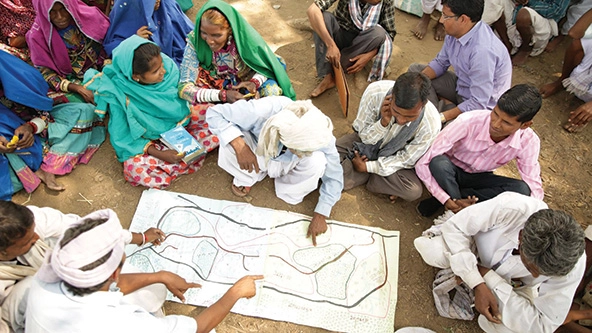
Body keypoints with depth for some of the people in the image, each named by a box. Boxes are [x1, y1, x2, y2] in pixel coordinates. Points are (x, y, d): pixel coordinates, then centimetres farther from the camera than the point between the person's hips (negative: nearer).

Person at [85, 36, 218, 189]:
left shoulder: (168, 65, -18)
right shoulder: (119, 95, -25)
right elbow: (121, 138, -16)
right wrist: (159, 154, -27)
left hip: (183, 121, 3)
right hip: (150, 141, -3)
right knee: (135, 168, -32)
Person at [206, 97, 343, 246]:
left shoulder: (320, 134, -34)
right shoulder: (260, 111, -40)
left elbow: (334, 176, -20)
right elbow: (214, 113, -30)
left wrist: (320, 216, -22)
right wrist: (239, 145, -45)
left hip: (287, 165, 0)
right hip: (257, 155, 0)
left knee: (317, 162, -32)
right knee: (229, 142, -31)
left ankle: (290, 195, -2)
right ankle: (246, 179, 0)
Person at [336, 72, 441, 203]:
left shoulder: (431, 124, -33)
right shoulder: (375, 91, -32)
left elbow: (405, 160, -17)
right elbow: (363, 135, -17)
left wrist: (367, 166, -20)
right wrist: (383, 123, -38)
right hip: (366, 142, 2)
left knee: (413, 191, -27)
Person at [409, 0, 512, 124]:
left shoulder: (482, 51, -34)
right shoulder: (455, 31, -10)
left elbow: (478, 103, -31)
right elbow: (440, 63, 7)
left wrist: (442, 117, -28)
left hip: (483, 107, -8)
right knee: (415, 69, 6)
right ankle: (445, 105, -5)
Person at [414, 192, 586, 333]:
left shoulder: (572, 265, -33)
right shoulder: (510, 208, -41)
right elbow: (454, 226, -29)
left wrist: (486, 274, -33)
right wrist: (478, 284, -35)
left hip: (513, 286, 0)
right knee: (431, 252, -31)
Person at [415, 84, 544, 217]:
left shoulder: (528, 142, -22)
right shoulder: (468, 122, -32)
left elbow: (535, 189, -16)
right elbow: (422, 164, -32)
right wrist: (448, 201, -38)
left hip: (479, 178, 3)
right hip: (449, 172, -3)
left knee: (521, 190, -27)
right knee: (439, 163, -38)